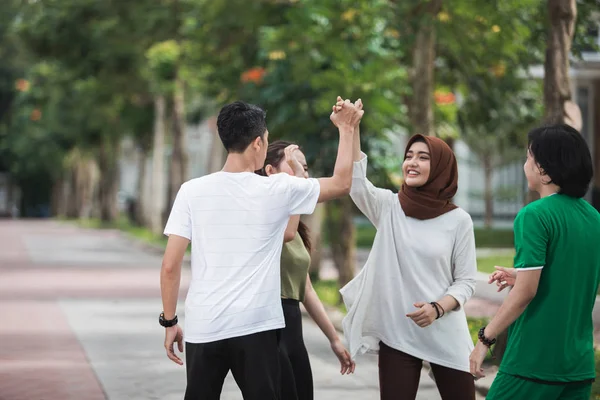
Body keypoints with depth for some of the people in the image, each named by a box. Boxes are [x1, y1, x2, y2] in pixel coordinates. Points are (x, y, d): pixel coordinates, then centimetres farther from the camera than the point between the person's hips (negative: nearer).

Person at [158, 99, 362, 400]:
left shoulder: (192, 191, -1)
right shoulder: (278, 190, -2)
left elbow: (170, 266, -3)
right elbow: (342, 183, 13)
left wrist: (169, 321, 8)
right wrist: (346, 130, 24)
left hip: (203, 328, 1)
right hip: (256, 328, -1)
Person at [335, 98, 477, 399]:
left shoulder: (458, 220, -1)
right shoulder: (389, 207, 2)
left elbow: (466, 281, 1)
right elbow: (355, 181, -16)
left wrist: (437, 308, -17)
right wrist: (351, 128, -25)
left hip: (445, 336, 0)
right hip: (396, 333, 1)